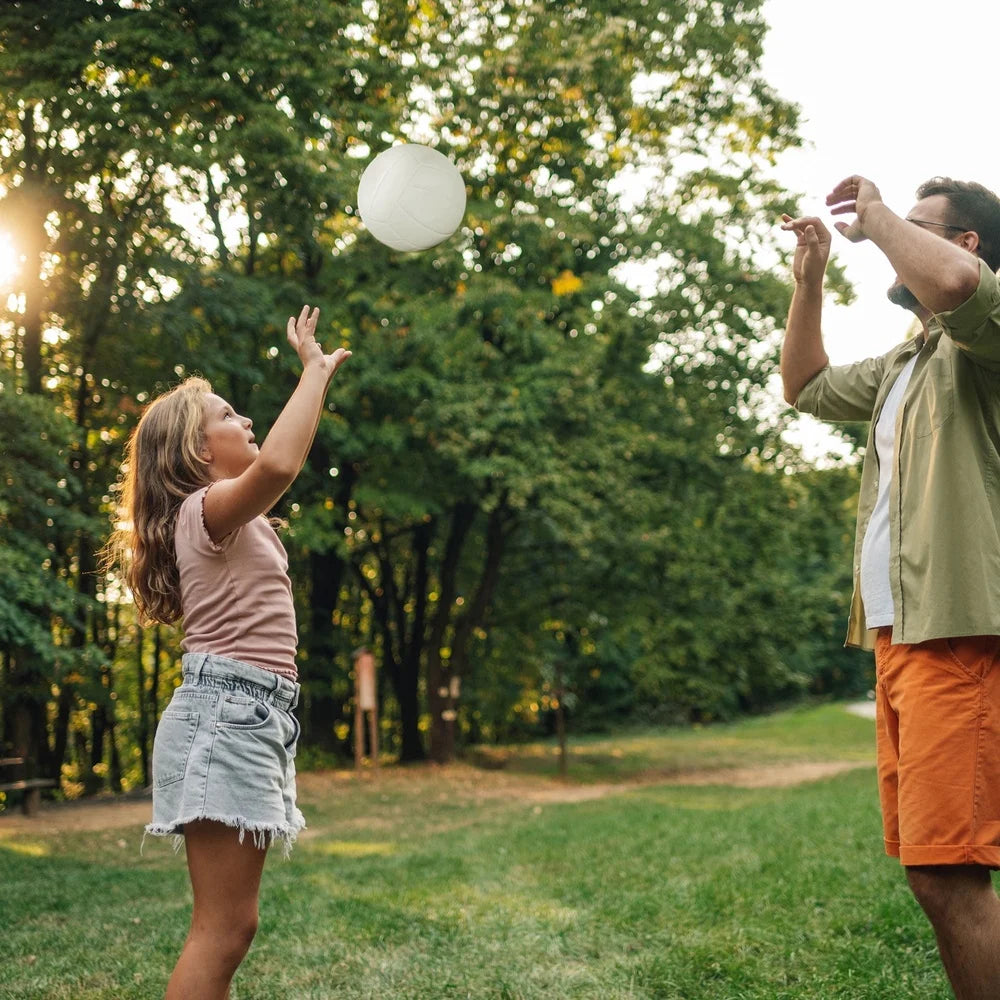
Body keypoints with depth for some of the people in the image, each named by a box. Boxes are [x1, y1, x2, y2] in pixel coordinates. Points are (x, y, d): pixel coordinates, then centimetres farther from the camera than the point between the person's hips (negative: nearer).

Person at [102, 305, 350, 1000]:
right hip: (226, 712, -10)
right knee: (224, 928, -12)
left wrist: (320, 379, 29)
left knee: (229, 925, 10)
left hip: (253, 715, 11)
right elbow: (277, 465, -30)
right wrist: (314, 373, -18)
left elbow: (279, 468, 38)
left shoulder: (235, 518, 19)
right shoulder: (207, 508, -10)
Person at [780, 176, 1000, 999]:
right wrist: (810, 278, 29)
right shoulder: (905, 364, 25)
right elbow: (806, 385, 39)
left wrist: (875, 214, -8)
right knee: (930, 866, 11)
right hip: (896, 633, 9)